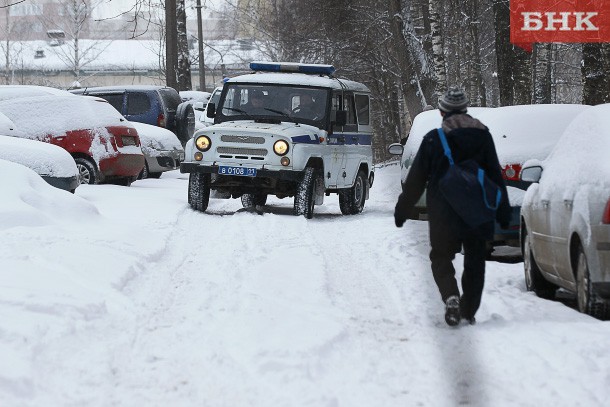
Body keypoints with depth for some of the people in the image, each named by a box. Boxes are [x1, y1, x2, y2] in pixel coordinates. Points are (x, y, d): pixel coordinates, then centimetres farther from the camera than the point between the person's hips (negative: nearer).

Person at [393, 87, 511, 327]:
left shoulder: (433, 139, -5)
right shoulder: (482, 135, 2)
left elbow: (415, 181, 0)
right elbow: (495, 176, 4)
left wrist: (402, 210, 10)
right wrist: (503, 212, 10)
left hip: (444, 216, -2)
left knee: (441, 257, 9)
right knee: (475, 262, 14)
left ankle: (451, 296, -17)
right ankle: (469, 312, 14)